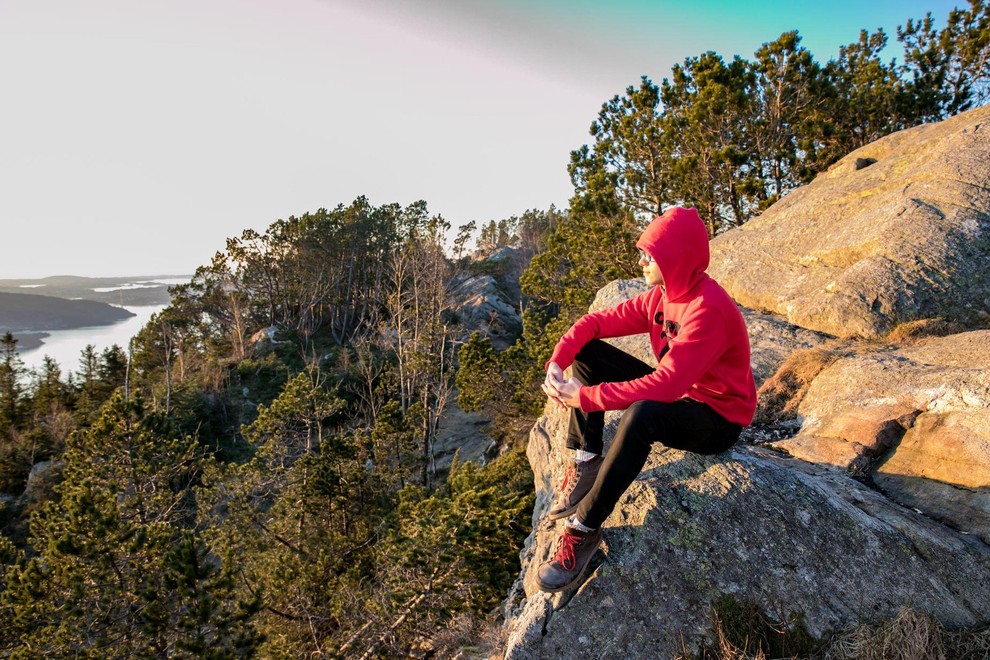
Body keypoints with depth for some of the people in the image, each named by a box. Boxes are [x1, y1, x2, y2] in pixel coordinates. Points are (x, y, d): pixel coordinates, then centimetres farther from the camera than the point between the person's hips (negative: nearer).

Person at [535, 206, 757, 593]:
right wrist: (557, 363, -20)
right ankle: (586, 462, -5)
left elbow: (665, 385, -36)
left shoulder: (709, 310, -28)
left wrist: (584, 397, -35)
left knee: (641, 415, -41)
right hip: (677, 394, 9)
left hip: (717, 419, -8)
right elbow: (597, 322, -2)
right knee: (586, 350, -1)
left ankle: (585, 528, -26)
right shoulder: (661, 296, -2)